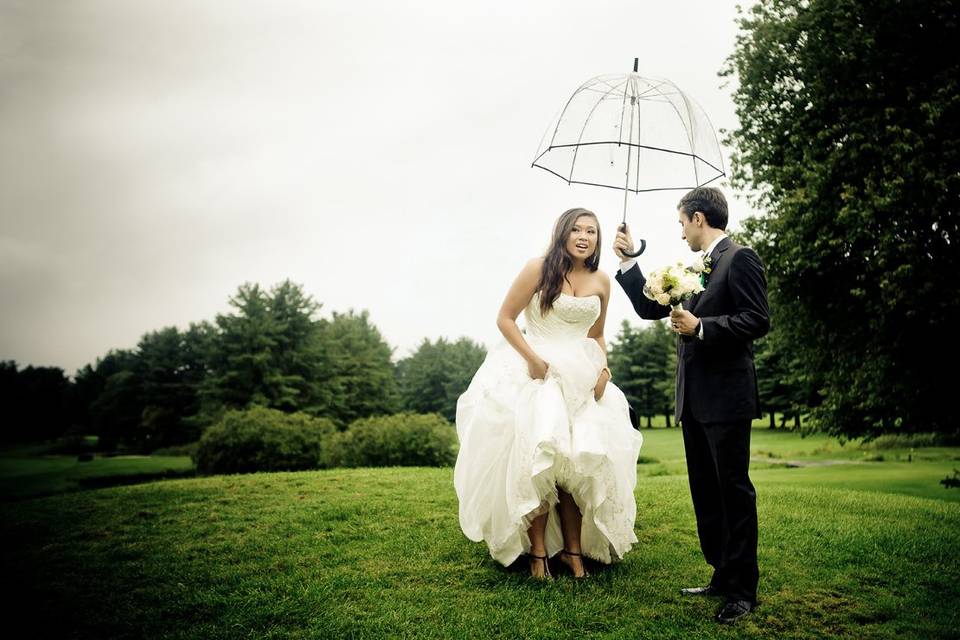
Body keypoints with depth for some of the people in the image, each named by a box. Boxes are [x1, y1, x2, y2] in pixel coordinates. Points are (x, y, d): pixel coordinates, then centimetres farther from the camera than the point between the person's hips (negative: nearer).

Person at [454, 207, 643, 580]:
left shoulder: (601, 282, 6)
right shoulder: (539, 269, -7)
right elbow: (505, 319, -6)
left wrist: (603, 369, 0)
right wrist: (533, 358, -16)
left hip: (582, 378, 4)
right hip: (535, 371, -4)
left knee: (580, 462, 2)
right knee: (536, 460, -7)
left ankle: (573, 549, 13)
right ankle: (537, 551, 4)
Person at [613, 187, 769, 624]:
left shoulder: (739, 258, -7)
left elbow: (757, 321, -15)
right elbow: (650, 307, 19)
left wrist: (700, 327, -18)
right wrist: (628, 260, 13)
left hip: (725, 397, -9)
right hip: (693, 399, 9)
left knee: (734, 491, -1)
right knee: (706, 493, 14)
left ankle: (742, 590, 9)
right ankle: (722, 576, 25)